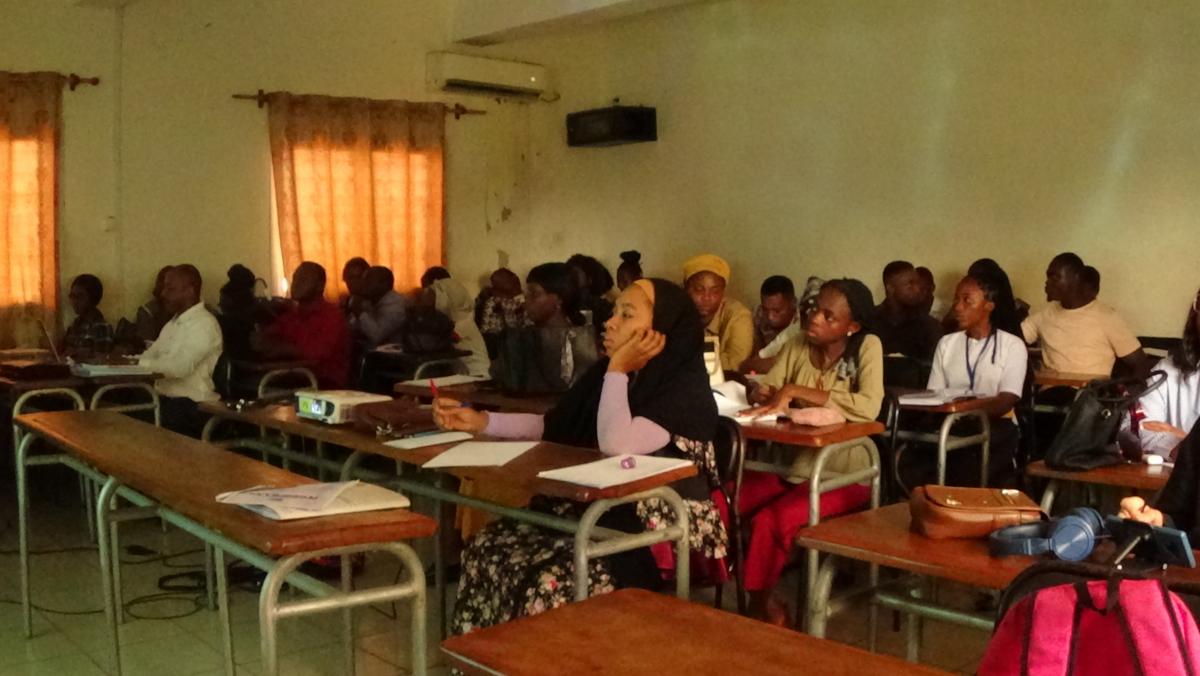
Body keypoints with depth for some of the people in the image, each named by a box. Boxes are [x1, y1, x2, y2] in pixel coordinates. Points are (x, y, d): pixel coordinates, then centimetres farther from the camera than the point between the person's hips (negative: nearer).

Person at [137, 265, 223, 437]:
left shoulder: (204, 324, -11)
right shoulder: (173, 323, 18)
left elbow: (178, 367, -22)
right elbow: (152, 356, 14)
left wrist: (137, 363, -18)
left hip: (189, 406, -8)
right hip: (163, 399, 8)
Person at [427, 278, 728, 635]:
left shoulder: (686, 390, -17)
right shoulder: (608, 373, 7)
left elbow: (616, 444, -30)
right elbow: (551, 424, 14)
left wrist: (617, 369, -20)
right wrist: (479, 421, 6)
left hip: (662, 534, -8)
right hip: (599, 511, 8)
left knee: (551, 581, -28)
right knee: (488, 548, -8)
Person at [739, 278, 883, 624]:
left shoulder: (867, 346, -8)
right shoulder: (798, 345, 7)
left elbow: (869, 407, -24)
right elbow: (763, 391, 1)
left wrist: (796, 391, -23)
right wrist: (768, 395, -25)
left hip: (842, 475, -5)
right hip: (792, 465, 6)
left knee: (768, 522, -28)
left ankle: (757, 602, -1)